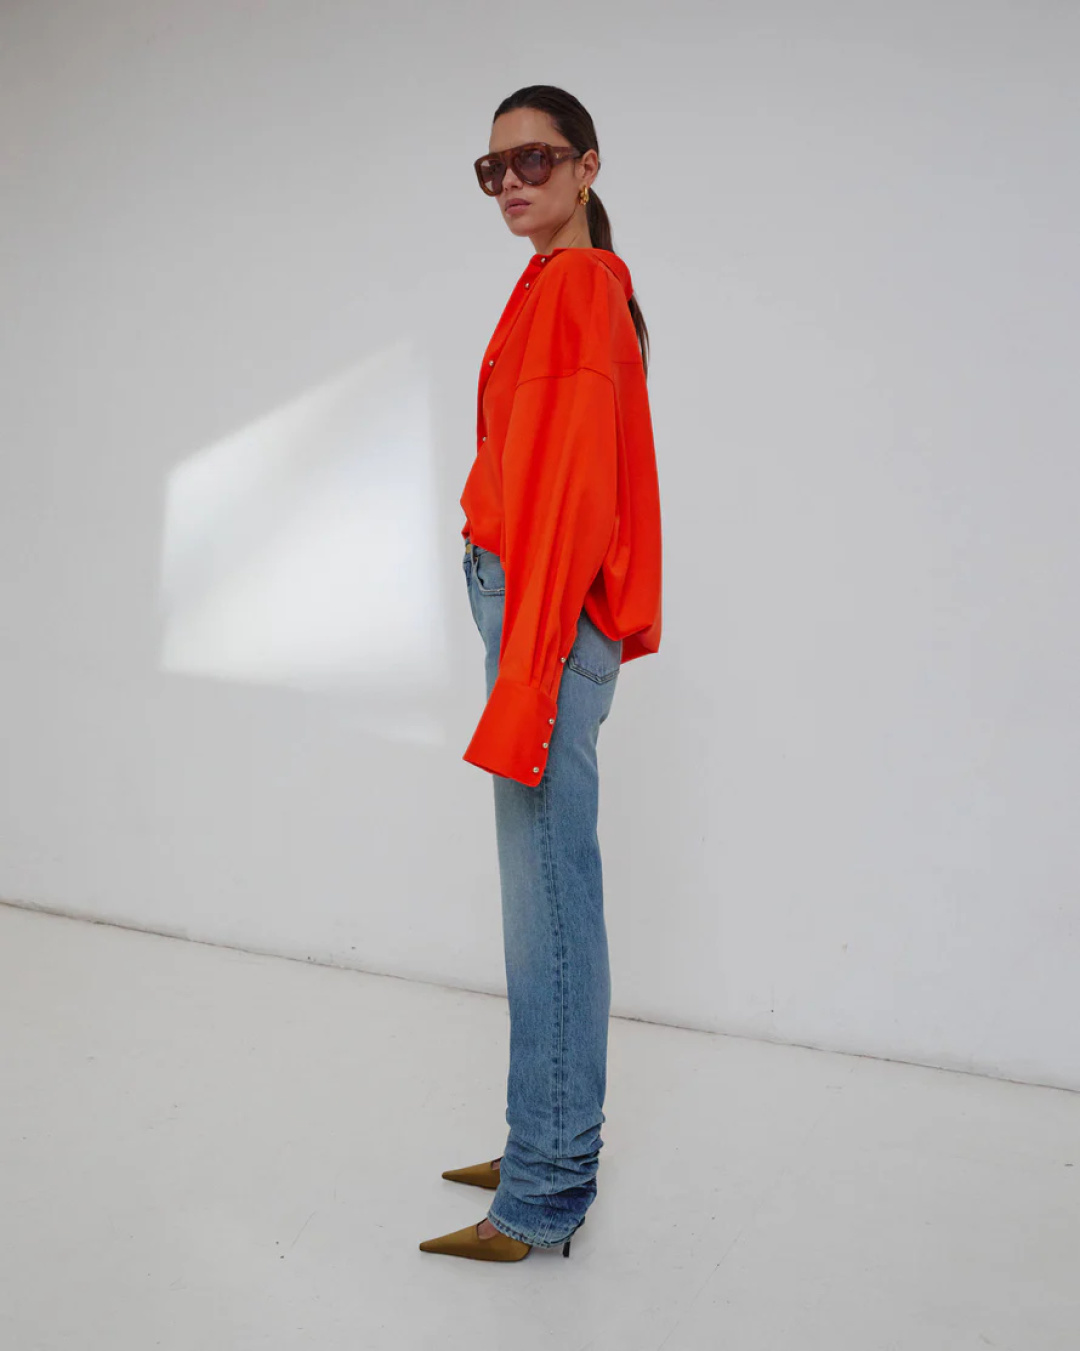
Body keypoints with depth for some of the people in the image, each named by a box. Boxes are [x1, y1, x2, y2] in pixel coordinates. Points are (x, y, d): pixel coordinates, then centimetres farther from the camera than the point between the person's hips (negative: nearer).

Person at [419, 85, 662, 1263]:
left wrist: (526, 673, -19)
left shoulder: (571, 283, -8)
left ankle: (544, 1196, 4)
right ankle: (550, 1149, 24)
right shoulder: (584, 285, 20)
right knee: (552, 897, 13)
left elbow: (569, 483, -16)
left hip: (545, 608, -10)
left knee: (547, 906, -6)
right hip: (546, 610, 10)